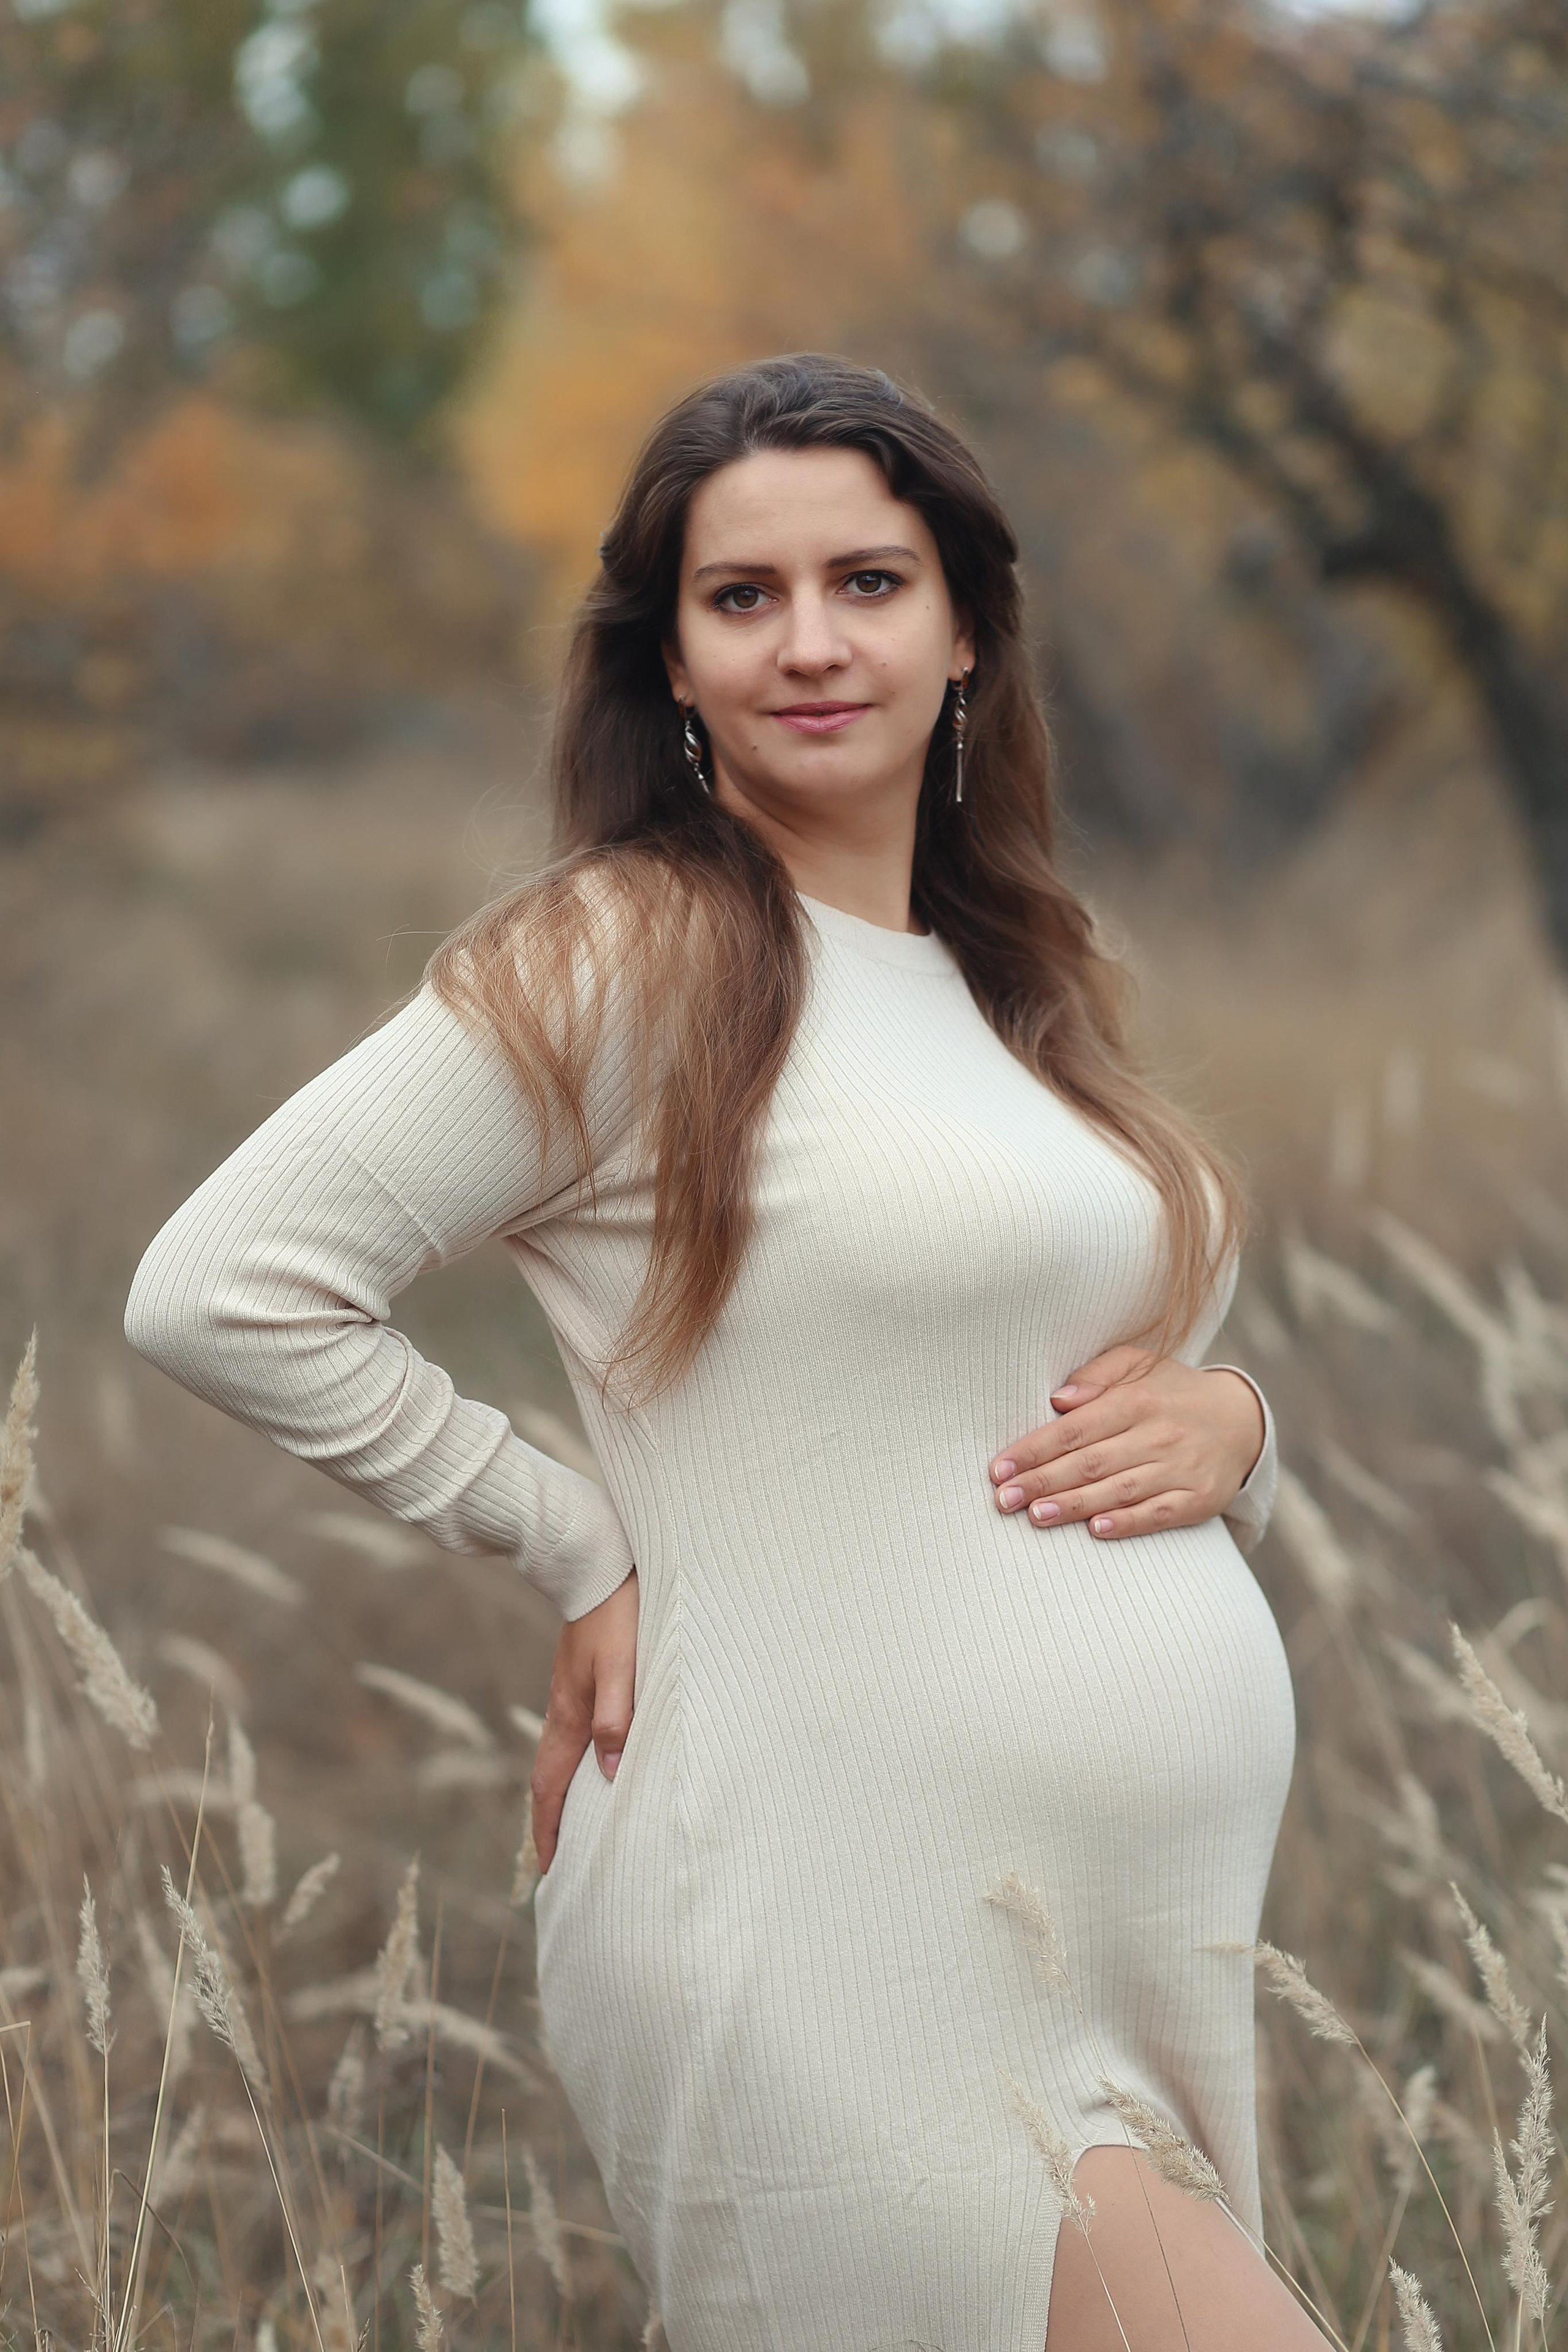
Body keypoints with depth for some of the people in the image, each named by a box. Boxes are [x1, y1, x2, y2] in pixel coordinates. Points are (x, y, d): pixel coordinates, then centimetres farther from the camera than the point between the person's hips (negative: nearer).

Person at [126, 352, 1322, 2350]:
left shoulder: (1022, 987, 15)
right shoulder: (630, 954, -8)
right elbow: (222, 1291, -12)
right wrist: (581, 1552, -7)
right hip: (860, 1986, -8)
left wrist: (1225, 1422, 1)